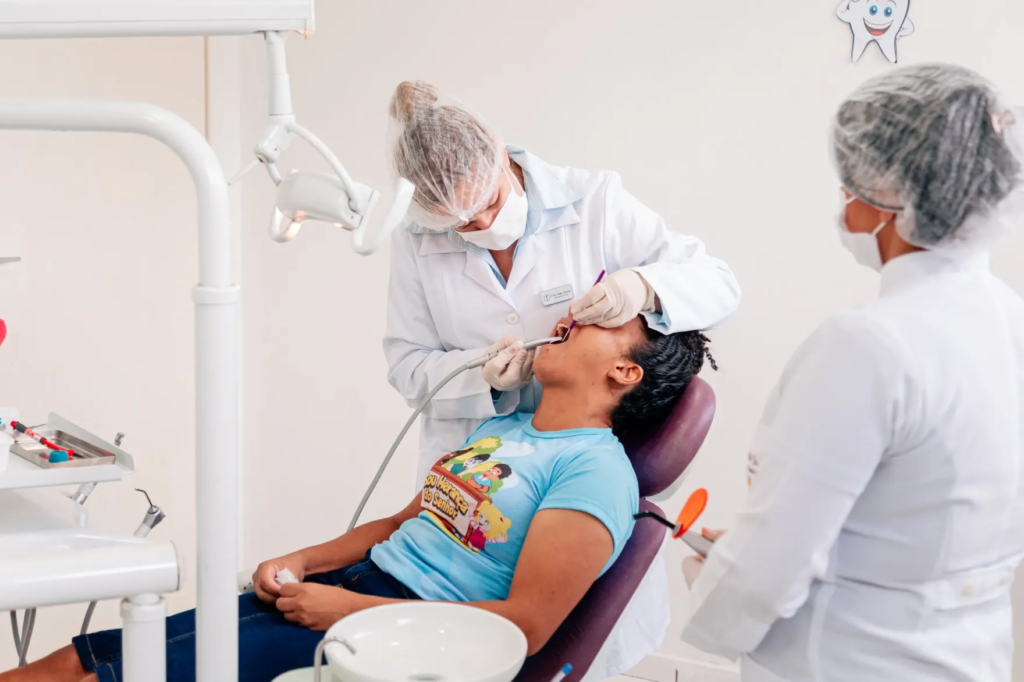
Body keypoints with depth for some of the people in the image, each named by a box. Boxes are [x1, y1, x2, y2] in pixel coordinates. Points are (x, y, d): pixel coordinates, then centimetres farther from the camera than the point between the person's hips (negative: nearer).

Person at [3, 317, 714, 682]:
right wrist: (302, 560, 8)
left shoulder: (595, 472, -11)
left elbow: (525, 624, -18)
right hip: (350, 586, 8)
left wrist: (350, 609, -16)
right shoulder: (502, 427, 18)